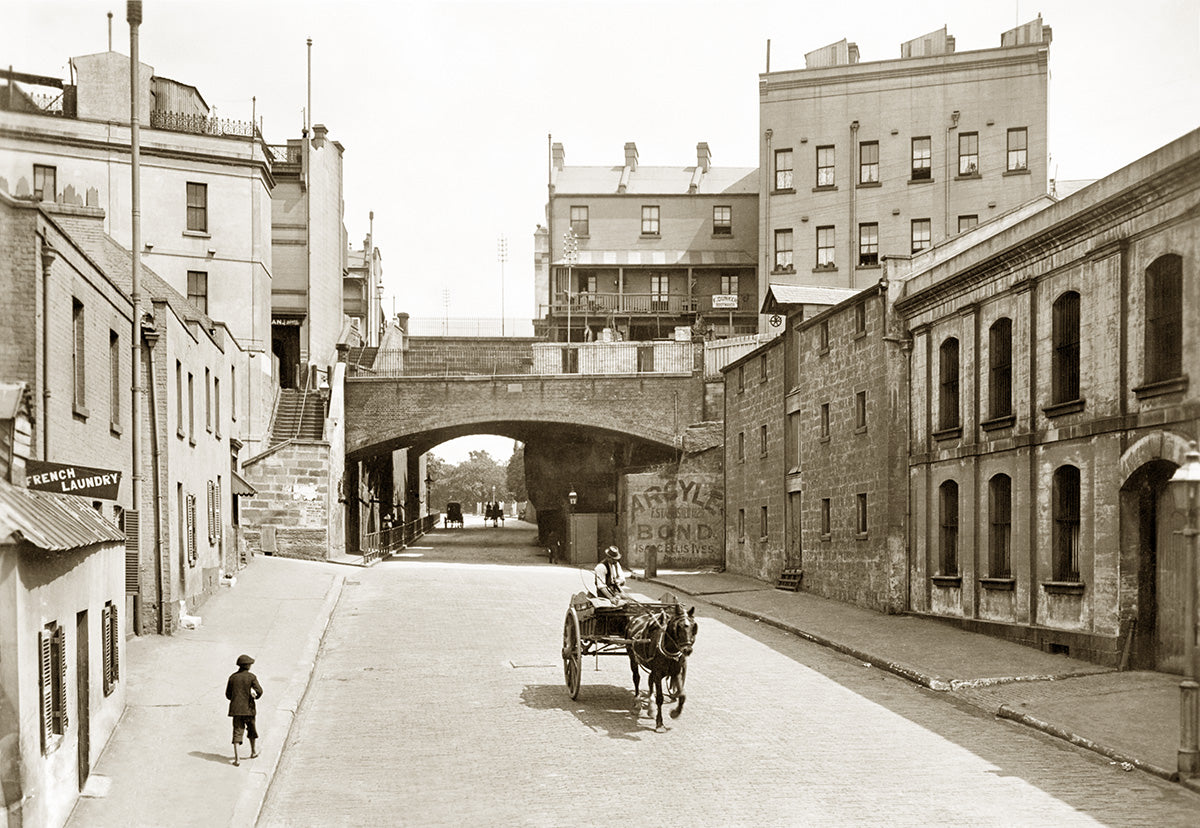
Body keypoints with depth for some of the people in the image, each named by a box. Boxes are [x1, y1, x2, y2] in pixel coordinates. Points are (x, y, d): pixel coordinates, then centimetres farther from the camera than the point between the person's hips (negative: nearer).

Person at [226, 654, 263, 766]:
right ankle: (253, 751, 39)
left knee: (237, 732, 0)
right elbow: (259, 691, -15)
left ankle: (236, 758, -8)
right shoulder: (251, 677, -9)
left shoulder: (233, 677, 3)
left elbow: (228, 694, 8)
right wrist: (256, 696, 7)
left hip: (236, 709, 2)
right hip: (248, 708, -2)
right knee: (251, 729, 20)